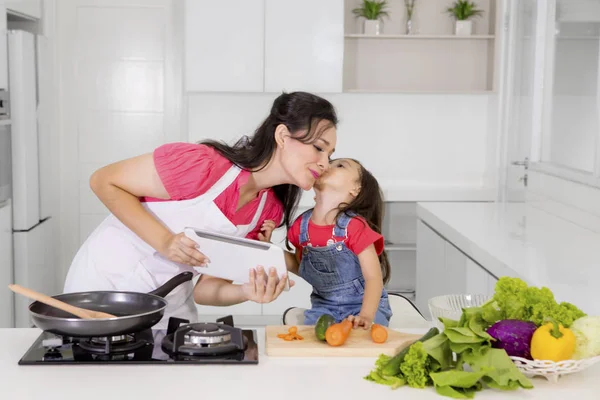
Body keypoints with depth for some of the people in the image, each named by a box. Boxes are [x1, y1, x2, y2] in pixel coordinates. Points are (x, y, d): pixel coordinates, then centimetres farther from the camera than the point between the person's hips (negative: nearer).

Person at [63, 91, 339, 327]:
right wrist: (165, 241, -28)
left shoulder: (269, 211, -6)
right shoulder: (204, 164, -27)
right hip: (106, 285, -6)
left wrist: (247, 292, -27)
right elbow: (104, 182, -17)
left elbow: (202, 288, -6)